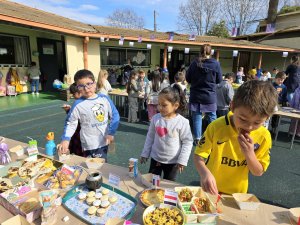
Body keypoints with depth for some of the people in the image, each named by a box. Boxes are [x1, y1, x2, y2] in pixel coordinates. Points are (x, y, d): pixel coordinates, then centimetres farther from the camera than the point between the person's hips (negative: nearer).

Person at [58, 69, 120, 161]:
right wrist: (65, 139, -18)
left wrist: (111, 132, -8)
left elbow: (115, 115, 1)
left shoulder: (104, 99, -5)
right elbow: (70, 123, -5)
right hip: (90, 145, -4)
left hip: (104, 141, 4)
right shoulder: (78, 104, -12)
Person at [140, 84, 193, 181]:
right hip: (155, 158, 3)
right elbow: (150, 137, 2)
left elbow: (187, 142, -11)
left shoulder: (182, 122, -18)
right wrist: (145, 154, 6)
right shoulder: (155, 118, -9)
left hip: (172, 161, -2)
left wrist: (182, 160, -11)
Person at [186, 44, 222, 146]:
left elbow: (188, 78, 0)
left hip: (196, 95, 0)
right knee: (212, 117, 12)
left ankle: (197, 139, 12)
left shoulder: (195, 63, -6)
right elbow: (219, 80, 1)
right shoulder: (216, 63, -7)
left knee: (197, 117, 8)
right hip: (210, 95, 0)